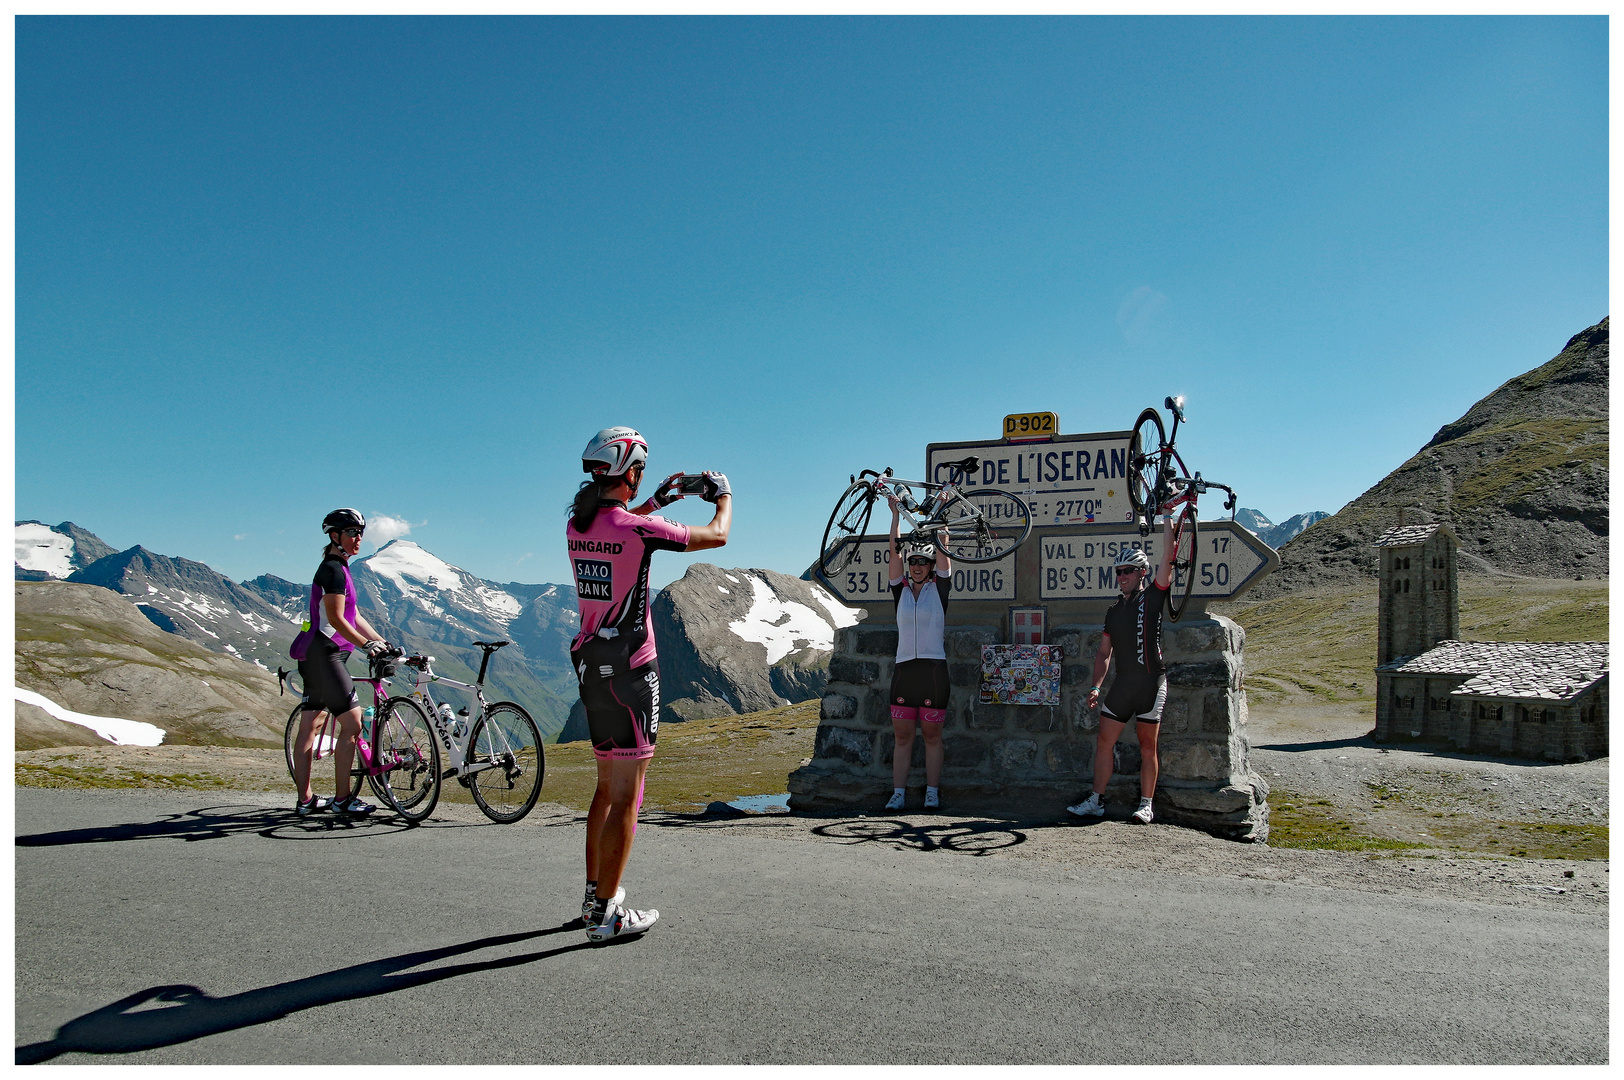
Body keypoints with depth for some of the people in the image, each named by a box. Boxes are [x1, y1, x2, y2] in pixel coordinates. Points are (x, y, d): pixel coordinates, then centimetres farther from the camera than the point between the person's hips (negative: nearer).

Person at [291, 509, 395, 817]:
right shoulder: (333, 569, -13)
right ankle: (342, 799, -3)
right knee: (352, 723, -9)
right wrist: (368, 644, -19)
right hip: (325, 654, -10)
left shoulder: (338, 568, 19)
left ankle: (305, 800, 17)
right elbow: (336, 619, -19)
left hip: (315, 655, 10)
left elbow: (354, 617, 19)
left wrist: (384, 643, 14)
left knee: (308, 727, 11)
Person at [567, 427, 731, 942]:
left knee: (608, 783, 19)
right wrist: (724, 496, 17)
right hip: (629, 668, -8)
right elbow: (716, 536, -3)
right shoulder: (637, 529, -16)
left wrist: (656, 501, 37)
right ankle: (606, 914, 3)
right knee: (626, 793, -1)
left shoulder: (576, 525, 5)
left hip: (589, 663, 8)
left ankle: (595, 893, 28)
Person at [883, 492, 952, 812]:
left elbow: (942, 548, -2)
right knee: (902, 735, 3)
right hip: (904, 667, 3)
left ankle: (932, 792, 9)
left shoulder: (939, 588, 5)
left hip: (933, 667, -2)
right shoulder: (901, 589, 11)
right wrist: (896, 514, 2)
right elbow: (894, 551, 5)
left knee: (932, 735, 3)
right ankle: (898, 793, 6)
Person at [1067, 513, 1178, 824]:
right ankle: (1096, 801, 9)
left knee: (1147, 746, 2)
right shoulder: (1115, 610, 15)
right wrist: (1096, 686, 8)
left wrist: (1168, 517, -11)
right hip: (1122, 682, 5)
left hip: (1151, 682, -5)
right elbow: (1104, 652, 16)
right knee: (1104, 741, 3)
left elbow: (1168, 557, -11)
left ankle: (1146, 805, 11)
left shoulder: (1153, 596, 0)